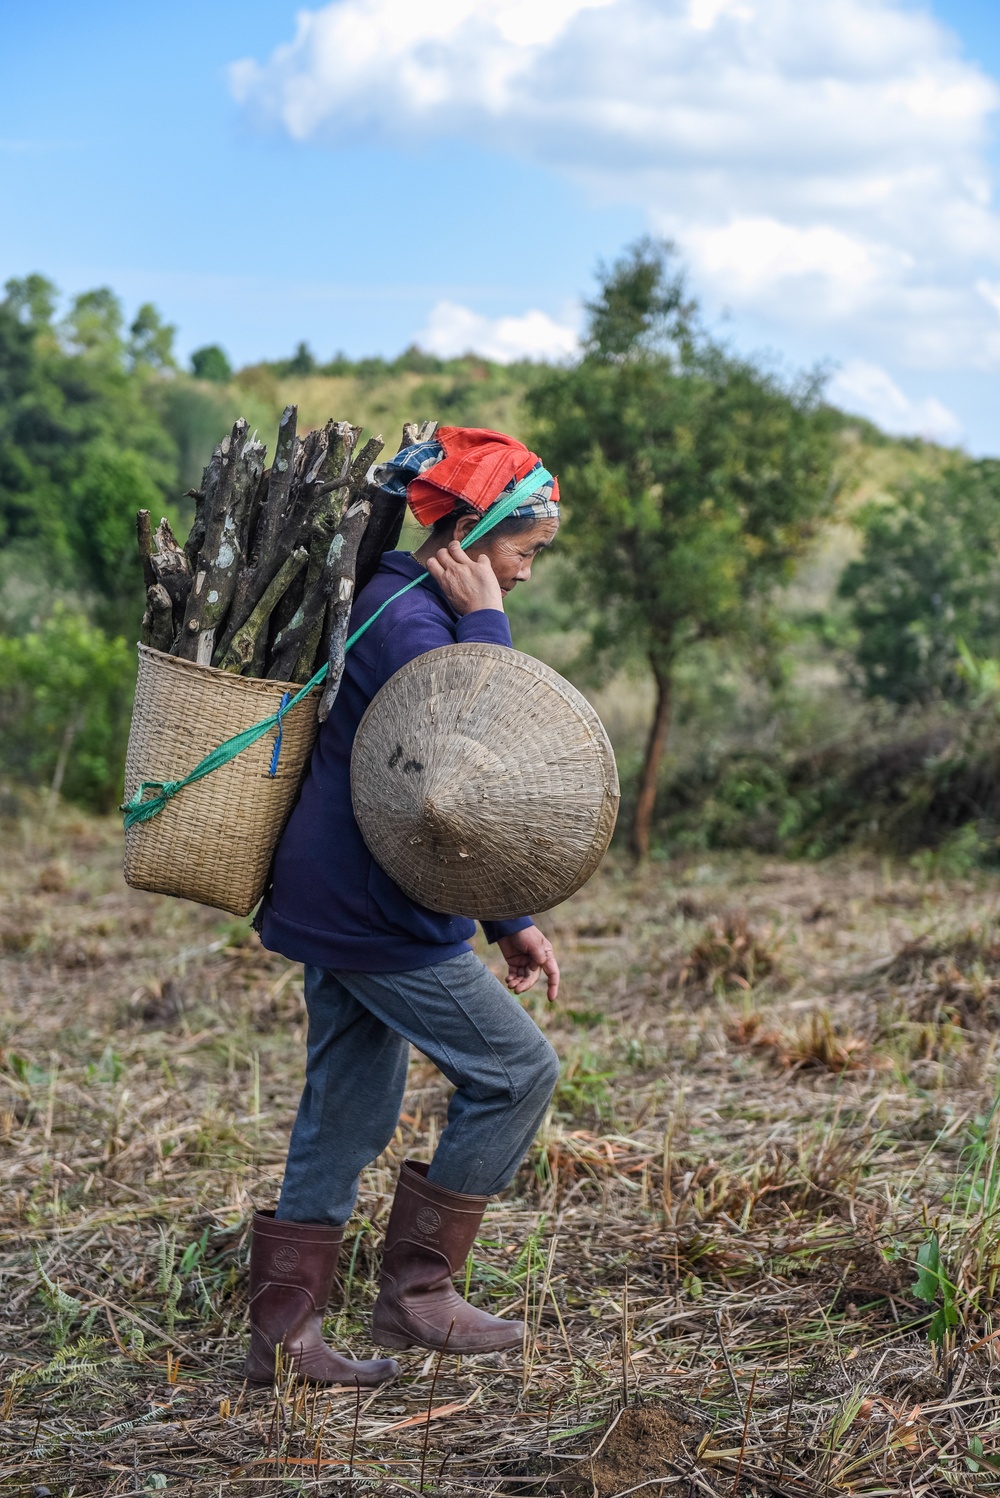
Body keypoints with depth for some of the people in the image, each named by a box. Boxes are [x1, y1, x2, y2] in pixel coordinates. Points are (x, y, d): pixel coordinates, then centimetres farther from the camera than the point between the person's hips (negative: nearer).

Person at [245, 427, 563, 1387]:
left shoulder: (419, 611, 17)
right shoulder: (401, 615, -16)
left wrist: (508, 921, 18)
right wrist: (486, 623, -16)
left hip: (340, 904, 10)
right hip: (376, 912, -10)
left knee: (347, 1111, 13)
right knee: (517, 1069, 0)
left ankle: (283, 1334, 18)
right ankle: (415, 1292, 8)